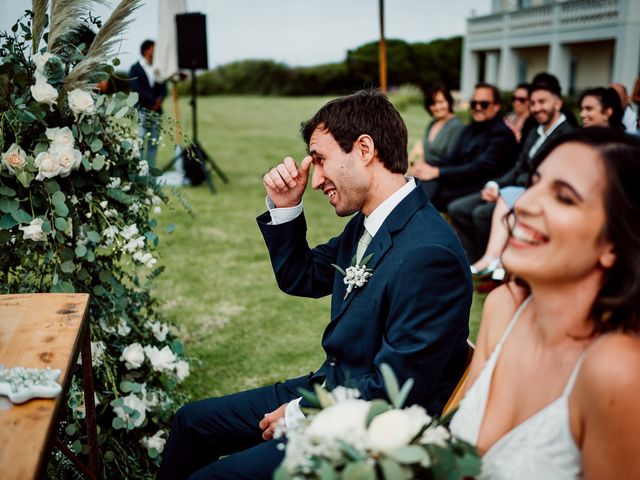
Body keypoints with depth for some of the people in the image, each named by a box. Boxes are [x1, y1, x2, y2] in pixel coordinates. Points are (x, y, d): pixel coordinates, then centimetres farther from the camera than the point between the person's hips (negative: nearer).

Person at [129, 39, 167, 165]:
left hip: (156, 111, 5)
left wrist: (159, 99, -9)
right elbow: (136, 89, -8)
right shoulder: (135, 69, 3)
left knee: (154, 143, 2)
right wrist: (153, 100, -13)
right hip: (141, 110, -4)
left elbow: (163, 88, 12)